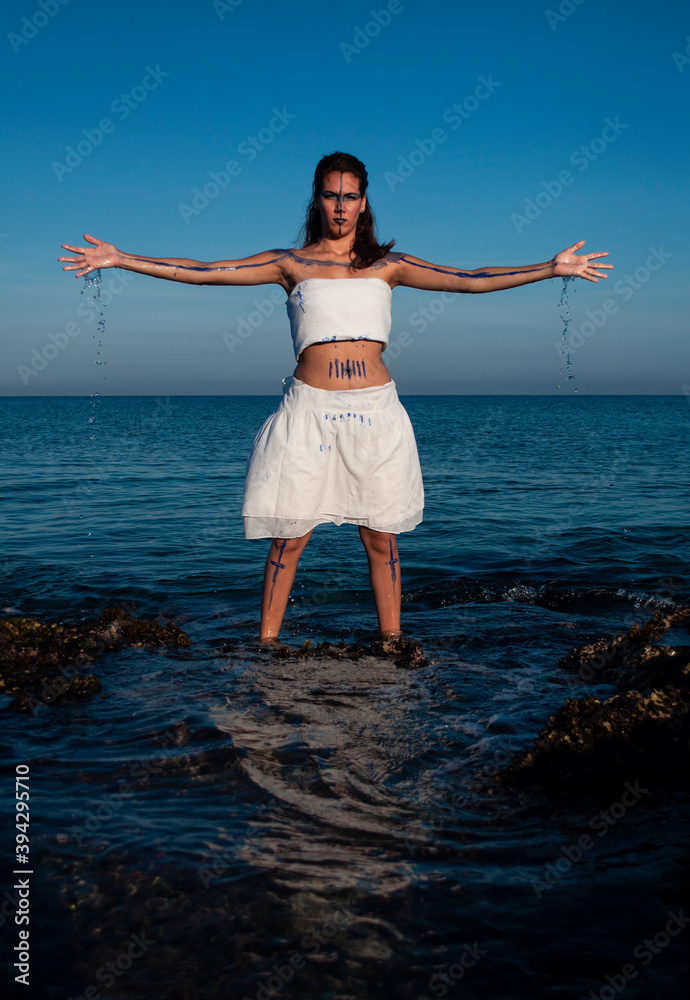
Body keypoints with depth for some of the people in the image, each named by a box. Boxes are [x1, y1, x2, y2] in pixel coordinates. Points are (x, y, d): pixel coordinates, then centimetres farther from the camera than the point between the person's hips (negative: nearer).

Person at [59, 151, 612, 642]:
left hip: (375, 409, 1)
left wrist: (552, 268, 2)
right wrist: (121, 259, -2)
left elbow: (470, 280, 7)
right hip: (309, 409, -1)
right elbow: (202, 271, 3)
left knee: (381, 538, 6)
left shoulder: (386, 266, 10)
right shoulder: (290, 265, 7)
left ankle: (392, 641, 18)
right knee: (288, 538, 1)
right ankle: (266, 642, 14)